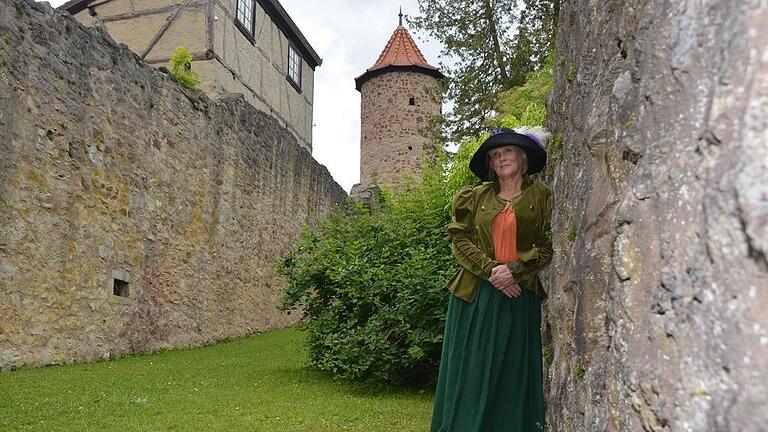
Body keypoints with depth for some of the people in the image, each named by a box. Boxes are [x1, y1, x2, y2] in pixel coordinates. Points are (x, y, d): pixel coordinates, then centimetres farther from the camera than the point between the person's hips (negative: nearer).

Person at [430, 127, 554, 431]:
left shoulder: (541, 196, 6)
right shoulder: (476, 197, 11)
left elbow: (548, 246, -1)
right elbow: (460, 239, 2)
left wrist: (514, 270, -14)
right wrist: (491, 270, -11)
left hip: (519, 296, -1)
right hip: (475, 295, 1)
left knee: (512, 371, 4)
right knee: (472, 370, 3)